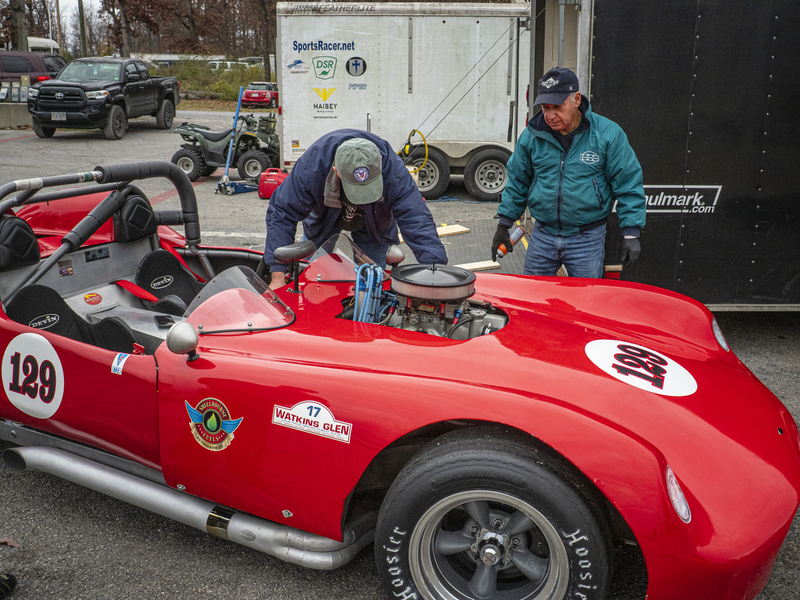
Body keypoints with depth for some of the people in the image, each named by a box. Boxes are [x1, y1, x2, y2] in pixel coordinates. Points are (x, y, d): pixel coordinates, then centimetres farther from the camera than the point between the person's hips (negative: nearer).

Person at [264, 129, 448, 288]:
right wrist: (277, 277, -38)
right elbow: (282, 213, -34)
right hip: (323, 218, 0)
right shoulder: (312, 166, -43)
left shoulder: (394, 170, -43)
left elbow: (418, 222, -41)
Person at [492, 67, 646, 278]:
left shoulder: (608, 134, -8)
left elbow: (628, 186, -4)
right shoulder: (532, 136, 1)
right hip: (543, 236, 3)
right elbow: (517, 182, 12)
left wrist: (631, 234, -9)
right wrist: (504, 225, 11)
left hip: (587, 239, -3)